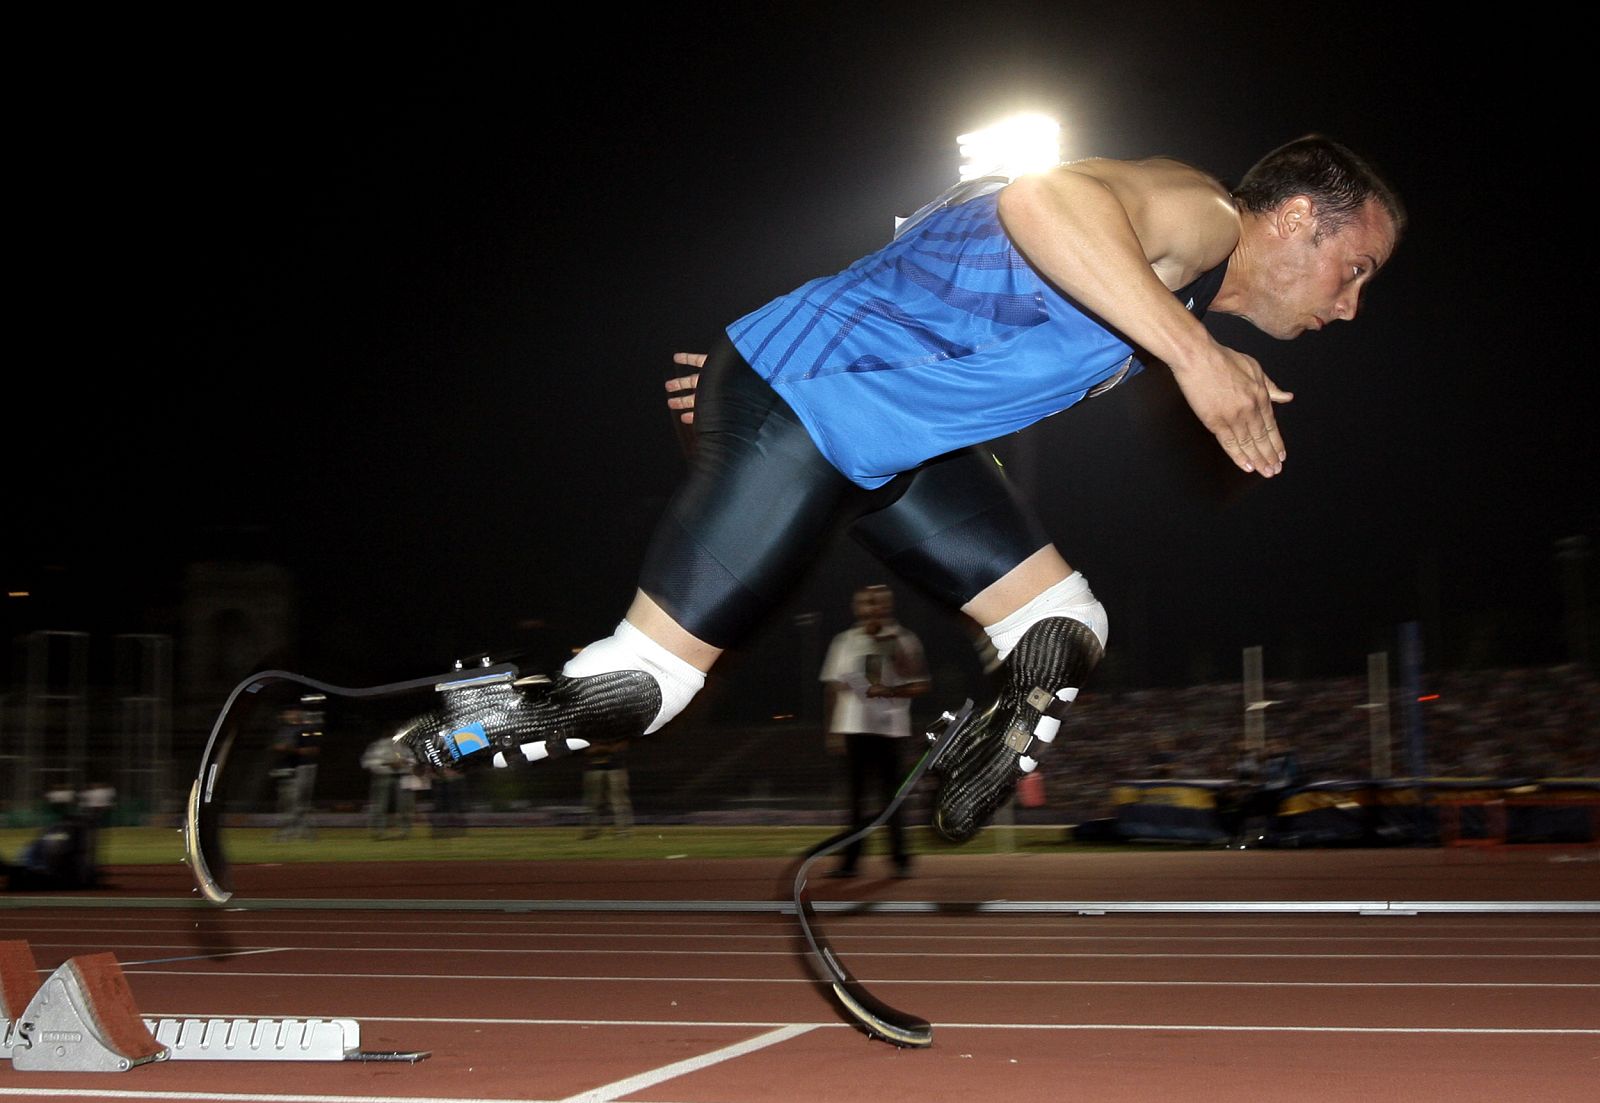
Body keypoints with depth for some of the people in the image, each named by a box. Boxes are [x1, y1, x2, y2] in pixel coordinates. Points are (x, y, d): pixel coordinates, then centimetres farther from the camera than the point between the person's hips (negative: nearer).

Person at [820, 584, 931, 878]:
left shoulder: (903, 641, 3)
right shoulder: (844, 642, 8)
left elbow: (921, 686, 2)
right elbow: (834, 688, 9)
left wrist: (890, 691, -14)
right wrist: (832, 730, 4)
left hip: (891, 728, -1)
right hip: (854, 728, 2)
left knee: (891, 793, -2)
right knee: (857, 794, 3)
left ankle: (900, 858, 5)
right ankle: (849, 860, 4)